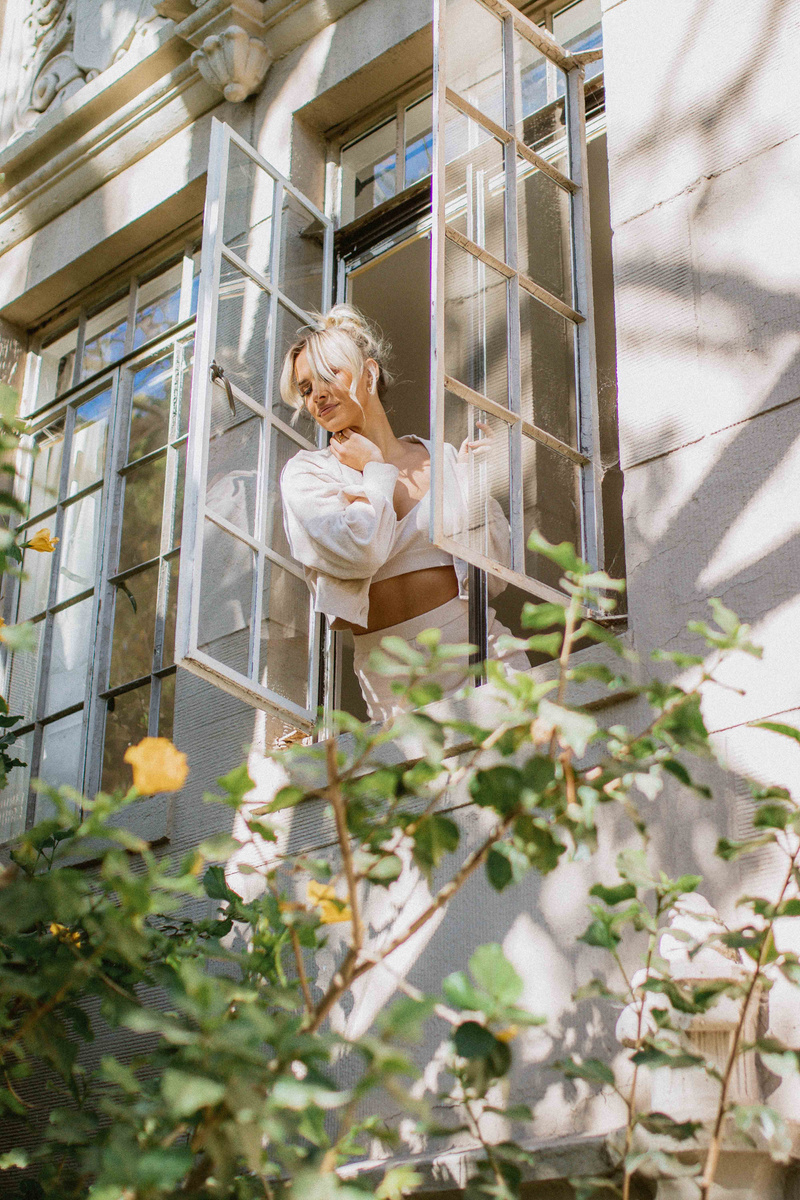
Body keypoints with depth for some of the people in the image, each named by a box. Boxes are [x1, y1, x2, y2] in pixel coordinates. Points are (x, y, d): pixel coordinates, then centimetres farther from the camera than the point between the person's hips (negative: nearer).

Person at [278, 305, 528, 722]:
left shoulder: (442, 458, 13)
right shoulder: (306, 473, 8)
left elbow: (493, 577, 8)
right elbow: (359, 554, -14)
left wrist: (474, 481, 3)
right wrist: (376, 470, 1)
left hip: (484, 651, 2)